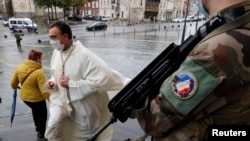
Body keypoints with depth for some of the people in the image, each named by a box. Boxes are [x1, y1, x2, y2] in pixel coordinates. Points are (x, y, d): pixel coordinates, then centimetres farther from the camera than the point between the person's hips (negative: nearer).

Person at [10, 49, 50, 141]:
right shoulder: (39, 72, -28)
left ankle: (37, 127, 52)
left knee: (35, 110, 33)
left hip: (24, 97, 7)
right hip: (37, 99, -7)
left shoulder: (19, 67, -7)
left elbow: (13, 83, 6)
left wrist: (15, 87, 28)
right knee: (43, 114, 18)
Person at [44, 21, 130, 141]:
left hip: (85, 104, -5)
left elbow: (101, 79, -32)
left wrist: (70, 84, -28)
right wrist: (52, 82, -9)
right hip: (62, 99, 5)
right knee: (53, 126, -14)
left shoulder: (84, 55, -27)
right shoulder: (56, 52, -2)